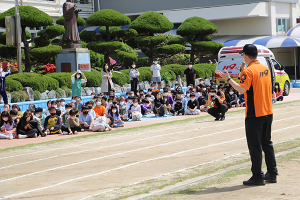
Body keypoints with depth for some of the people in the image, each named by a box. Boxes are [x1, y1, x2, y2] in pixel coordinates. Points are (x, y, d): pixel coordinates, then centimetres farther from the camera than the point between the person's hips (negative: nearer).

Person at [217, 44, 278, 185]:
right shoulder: (265, 69, 9)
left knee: (255, 146, -2)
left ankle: (257, 177, 0)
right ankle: (272, 174, 18)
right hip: (268, 112, 7)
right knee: (267, 143, 16)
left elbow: (242, 89, -25)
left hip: (254, 114, -7)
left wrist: (228, 79, -17)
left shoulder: (248, 71, -14)